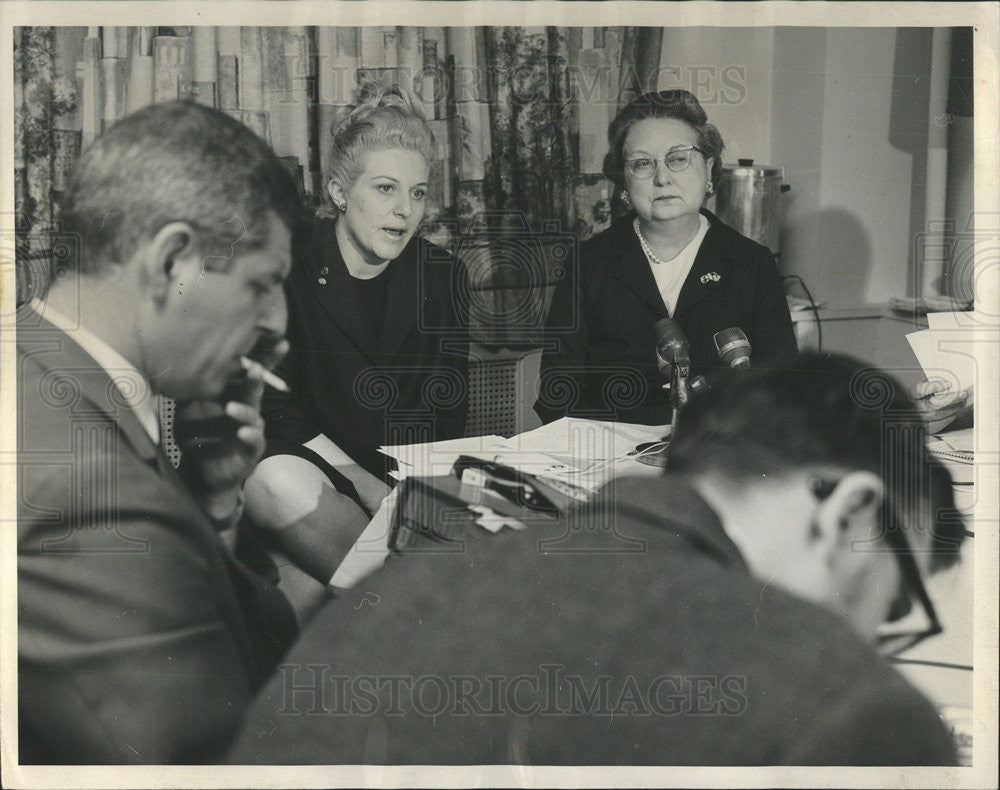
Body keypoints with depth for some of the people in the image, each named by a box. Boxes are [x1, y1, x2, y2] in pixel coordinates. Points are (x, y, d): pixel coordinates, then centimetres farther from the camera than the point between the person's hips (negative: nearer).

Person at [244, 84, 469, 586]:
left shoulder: (440, 275, 7)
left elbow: (444, 412, 2)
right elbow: (275, 410, -9)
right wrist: (367, 488, -20)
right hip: (309, 462, -2)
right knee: (279, 483, -37)